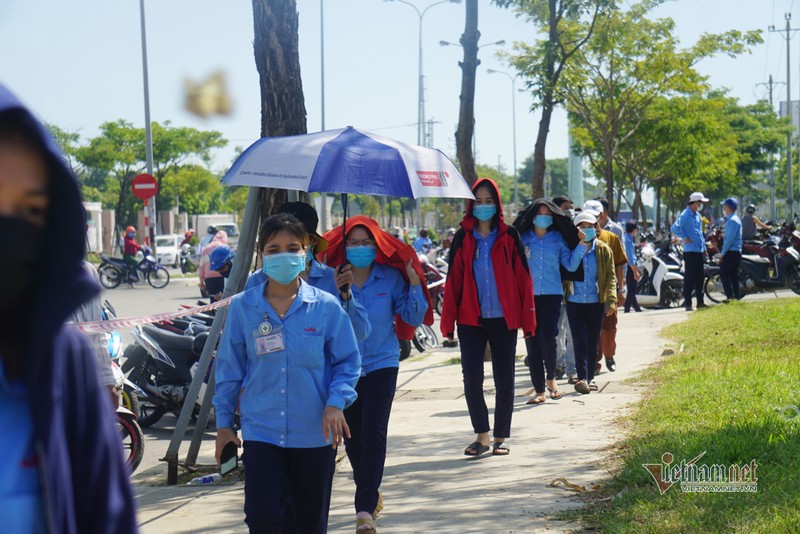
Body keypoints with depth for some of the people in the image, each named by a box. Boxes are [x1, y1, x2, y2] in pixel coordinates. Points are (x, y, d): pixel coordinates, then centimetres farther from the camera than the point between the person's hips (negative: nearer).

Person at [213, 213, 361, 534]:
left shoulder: (326, 306, -2)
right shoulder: (242, 307, 1)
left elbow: (348, 362, 4)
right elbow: (229, 368, 9)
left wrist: (336, 403, -12)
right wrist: (223, 422, 9)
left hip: (315, 434, 0)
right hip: (261, 431, 0)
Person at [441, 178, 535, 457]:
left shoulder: (509, 236, 3)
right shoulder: (463, 238, 6)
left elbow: (522, 277, 1)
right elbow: (453, 280, 4)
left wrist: (527, 318, -4)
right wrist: (448, 321, -1)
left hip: (503, 318, -1)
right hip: (471, 319, 1)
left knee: (504, 379, 5)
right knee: (471, 378, -4)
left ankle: (500, 437, 16)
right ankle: (482, 436, 9)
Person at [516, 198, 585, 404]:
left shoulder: (558, 239, 9)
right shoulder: (522, 238, 7)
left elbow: (571, 265, 5)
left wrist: (580, 244, -3)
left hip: (552, 294, -1)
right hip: (527, 295, 1)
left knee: (547, 337, -16)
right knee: (532, 342, 1)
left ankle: (551, 378, 9)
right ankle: (539, 391, 8)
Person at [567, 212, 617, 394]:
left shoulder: (604, 250, 2)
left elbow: (610, 276, 2)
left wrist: (611, 299, -10)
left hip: (596, 303, 2)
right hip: (574, 303, -1)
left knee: (593, 343, 8)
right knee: (580, 342, -8)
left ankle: (589, 377, 19)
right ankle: (582, 378, -11)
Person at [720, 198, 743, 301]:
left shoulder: (732, 221, -15)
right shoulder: (732, 219, 17)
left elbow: (730, 238, -19)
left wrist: (723, 253, -15)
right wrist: (723, 252, 19)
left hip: (731, 253, -10)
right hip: (736, 252, 10)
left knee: (724, 274, -10)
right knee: (733, 276, 11)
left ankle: (730, 296, -13)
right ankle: (736, 297, 13)